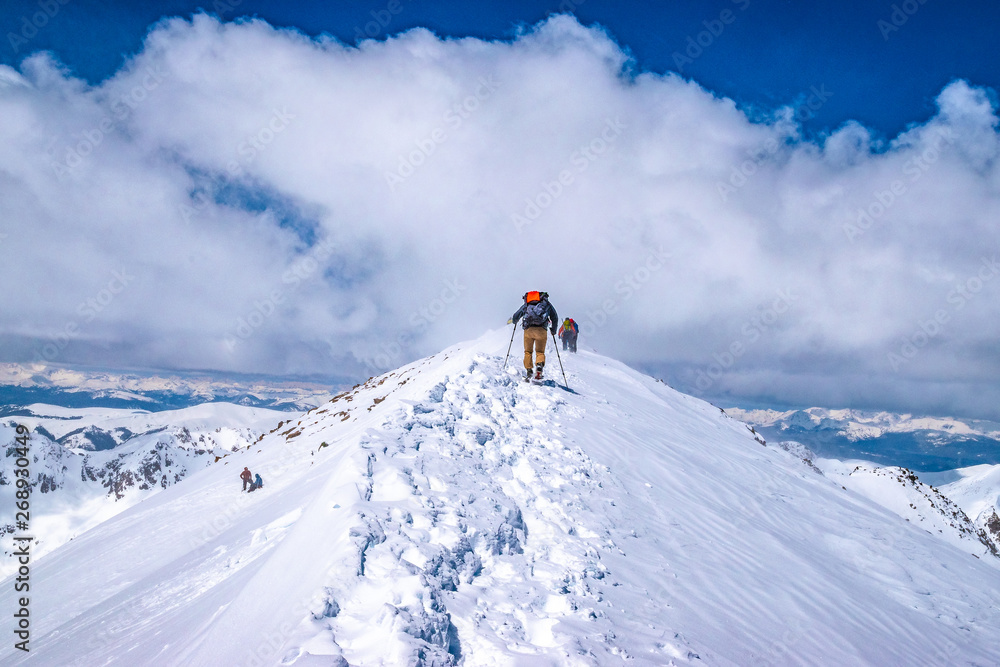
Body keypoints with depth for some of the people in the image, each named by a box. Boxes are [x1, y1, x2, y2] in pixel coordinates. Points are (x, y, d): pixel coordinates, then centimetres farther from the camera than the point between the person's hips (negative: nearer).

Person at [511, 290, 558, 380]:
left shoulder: (526, 304, 23)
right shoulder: (547, 304, 22)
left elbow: (515, 317, 24)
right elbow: (555, 317, 19)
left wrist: (514, 321, 47)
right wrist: (553, 330, 32)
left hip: (528, 329, 1)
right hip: (541, 330, -1)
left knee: (528, 351, 15)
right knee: (540, 352, 10)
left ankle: (529, 372, 2)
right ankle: (539, 366, -19)